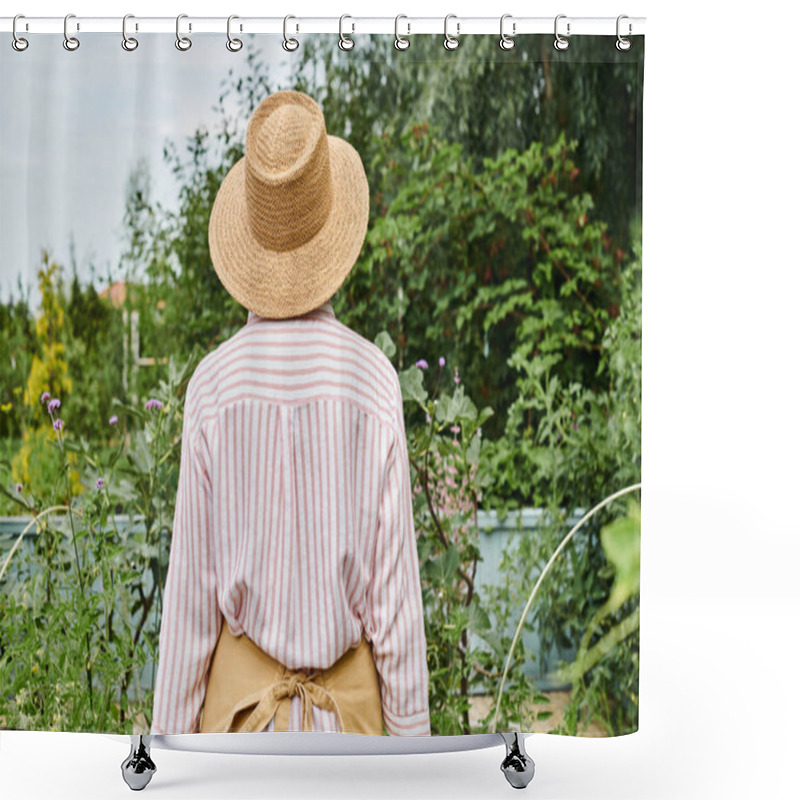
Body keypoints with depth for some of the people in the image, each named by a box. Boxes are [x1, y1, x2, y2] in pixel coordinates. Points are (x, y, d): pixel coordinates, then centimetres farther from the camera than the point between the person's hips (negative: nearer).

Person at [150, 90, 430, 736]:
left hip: (240, 697, 0)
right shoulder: (373, 382, -13)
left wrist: (168, 748, 3)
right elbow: (396, 582, -11)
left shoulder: (214, 387, -12)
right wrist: (412, 737, 0)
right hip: (348, 706, 0)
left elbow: (190, 592, -8)